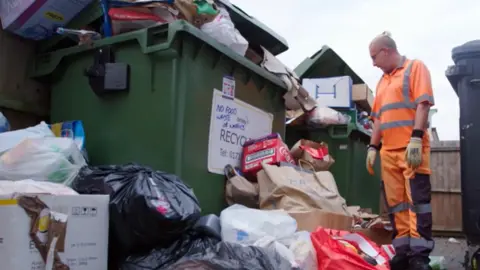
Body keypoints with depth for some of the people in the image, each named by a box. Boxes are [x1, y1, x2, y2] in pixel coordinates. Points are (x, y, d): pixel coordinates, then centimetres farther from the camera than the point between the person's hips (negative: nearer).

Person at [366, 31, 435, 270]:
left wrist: (416, 138, -19)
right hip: (388, 151, 7)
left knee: (417, 199, -9)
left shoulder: (415, 67, 4)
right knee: (395, 202, 4)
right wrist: (373, 147, 14)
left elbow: (423, 104, -9)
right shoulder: (382, 81, 24)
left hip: (411, 147, -7)